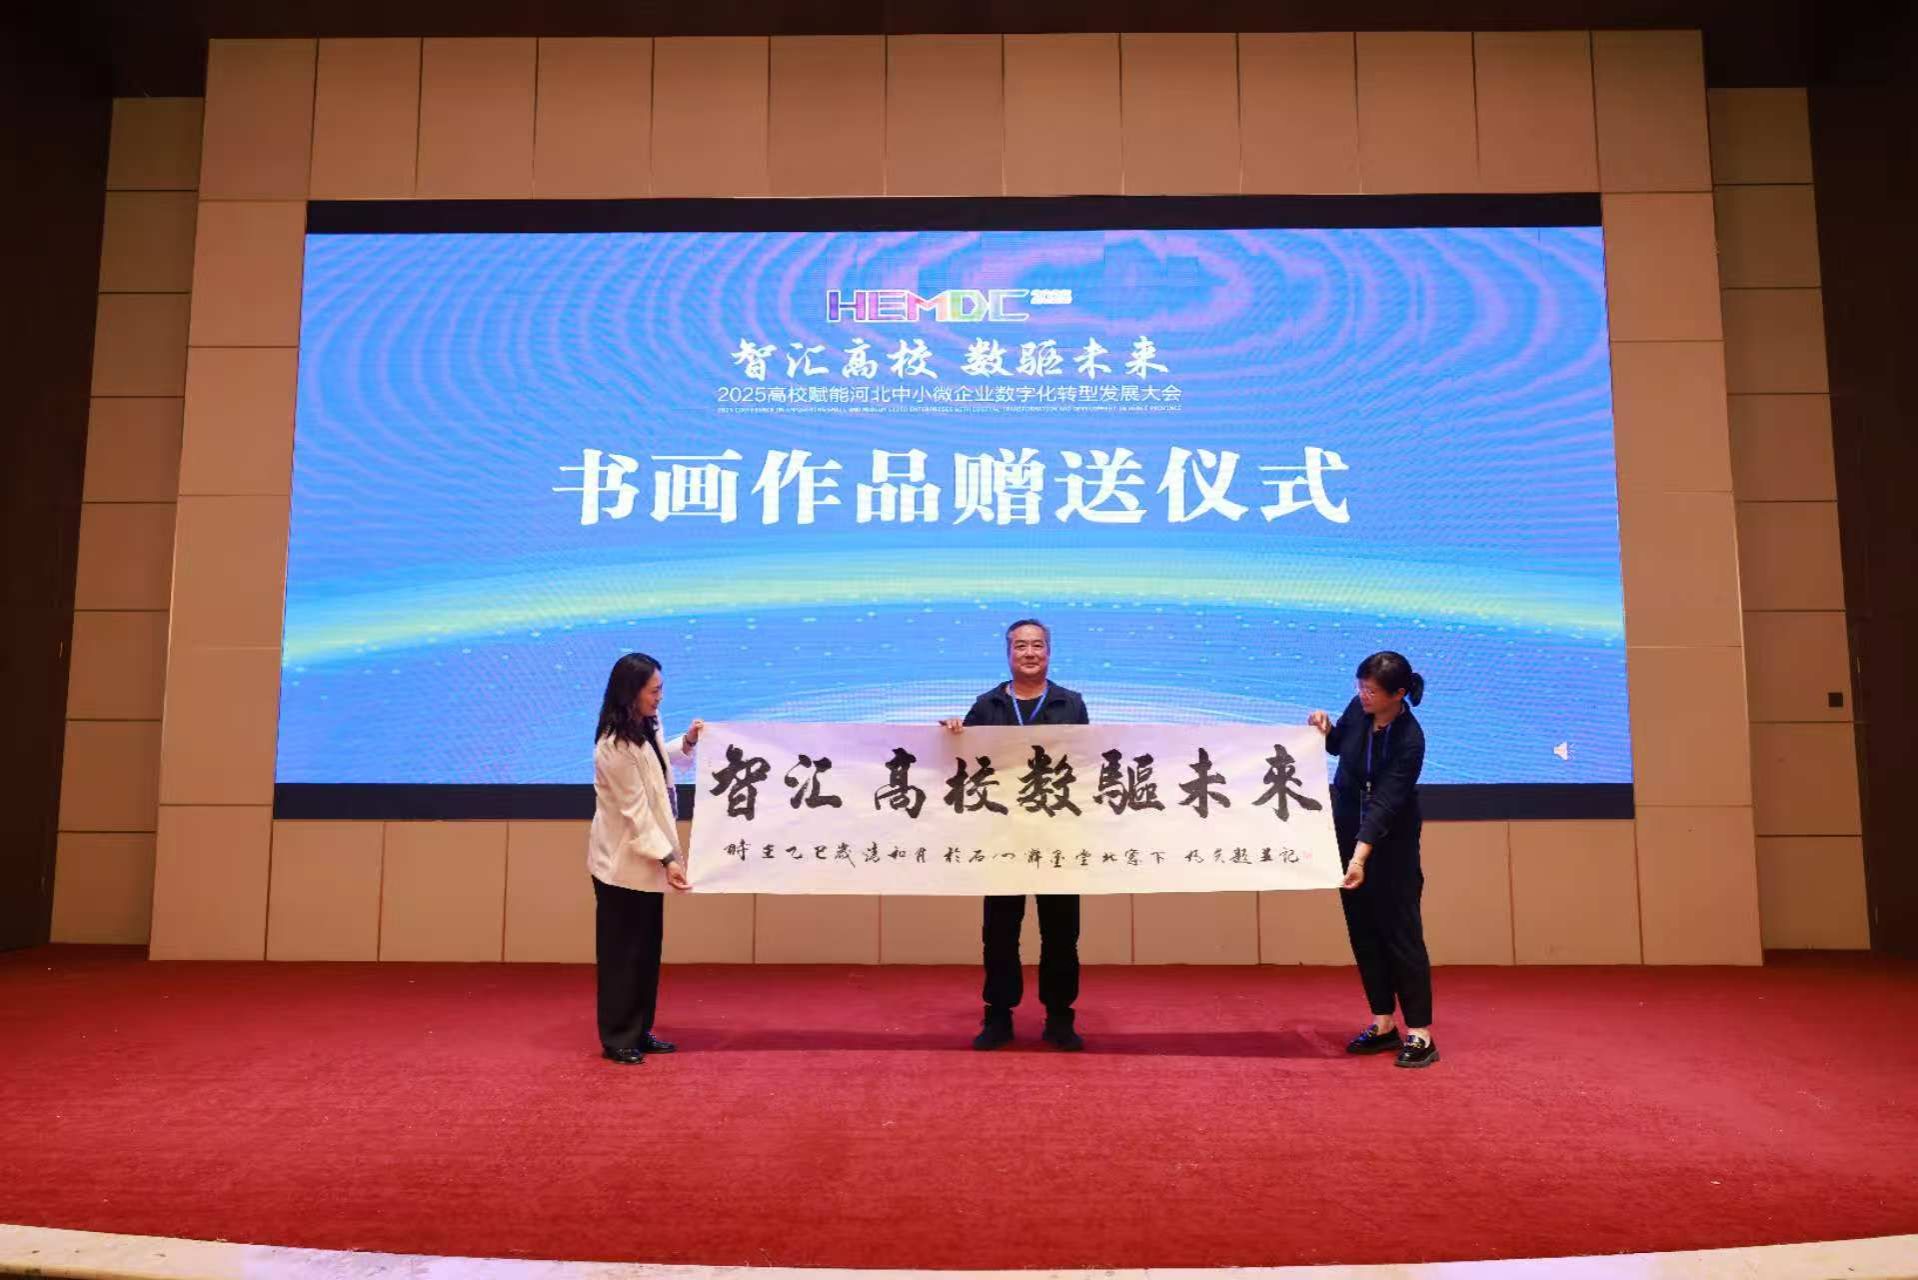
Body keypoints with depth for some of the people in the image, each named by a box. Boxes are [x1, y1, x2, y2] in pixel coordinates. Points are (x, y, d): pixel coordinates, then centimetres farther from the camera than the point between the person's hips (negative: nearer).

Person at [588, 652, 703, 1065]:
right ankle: (617, 1038, 14)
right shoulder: (614, 746, -23)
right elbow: (635, 811, -22)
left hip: (646, 859, 9)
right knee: (622, 952, 2)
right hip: (623, 862, -9)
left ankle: (640, 1031, 25)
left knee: (647, 949, 14)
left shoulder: (647, 727, 3)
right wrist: (667, 858, -22)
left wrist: (687, 743, 7)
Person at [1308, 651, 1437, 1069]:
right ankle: (1383, 1025, 17)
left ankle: (1420, 1033, 3)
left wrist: (1361, 856, -40)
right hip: (1348, 832, 6)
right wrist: (1325, 729, -8)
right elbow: (1338, 746, 13)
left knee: (1399, 931, -4)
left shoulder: (1409, 741, -26)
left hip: (1391, 842, -6)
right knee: (1363, 930, 8)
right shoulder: (1358, 708, -9)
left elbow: (1384, 805, -31)